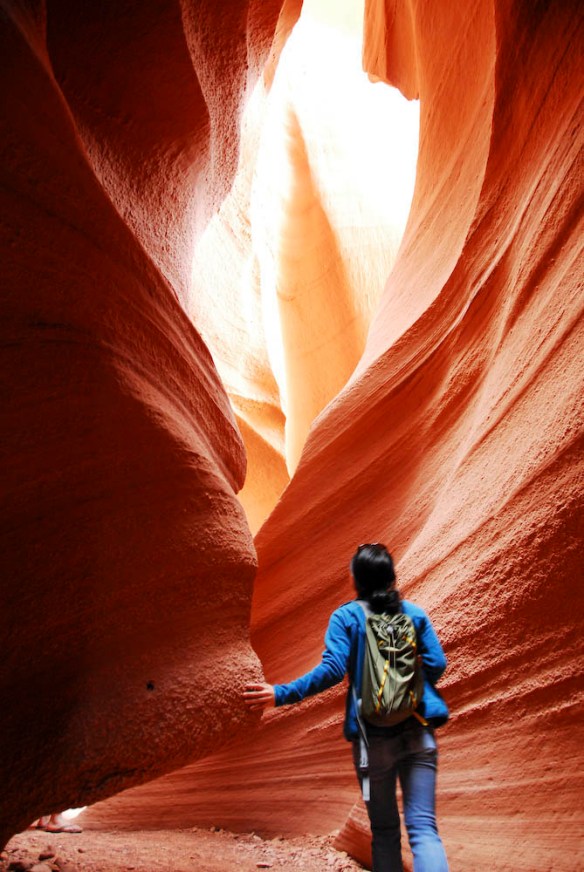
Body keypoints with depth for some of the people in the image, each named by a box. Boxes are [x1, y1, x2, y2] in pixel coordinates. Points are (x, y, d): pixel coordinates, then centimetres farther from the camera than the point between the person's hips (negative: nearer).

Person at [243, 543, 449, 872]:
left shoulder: (346, 617, -5)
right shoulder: (414, 613, 3)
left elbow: (332, 669, -17)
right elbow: (437, 664, -1)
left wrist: (282, 694, -14)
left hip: (374, 737, -1)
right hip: (418, 732, 2)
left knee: (385, 830, 15)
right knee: (423, 827, 1)